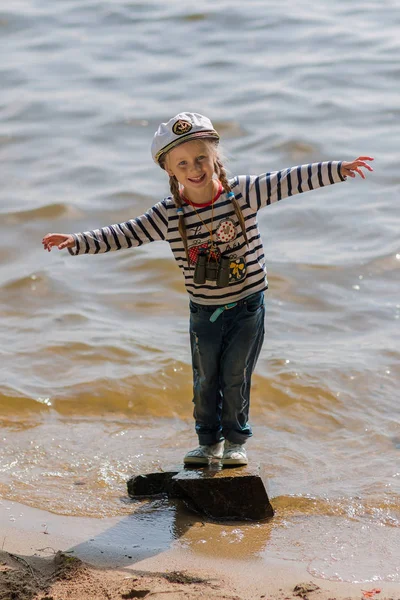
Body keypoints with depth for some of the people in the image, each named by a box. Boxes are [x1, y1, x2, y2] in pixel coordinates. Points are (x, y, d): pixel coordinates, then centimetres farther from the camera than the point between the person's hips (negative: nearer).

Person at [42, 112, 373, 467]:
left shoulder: (244, 192, -11)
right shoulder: (168, 215, -10)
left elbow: (290, 181, -11)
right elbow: (124, 235, -7)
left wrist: (339, 169, -16)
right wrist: (76, 242, -15)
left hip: (247, 306, -2)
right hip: (204, 311, 2)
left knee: (235, 377, 4)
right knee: (205, 379, 10)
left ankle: (236, 440, 21)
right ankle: (209, 441, 27)